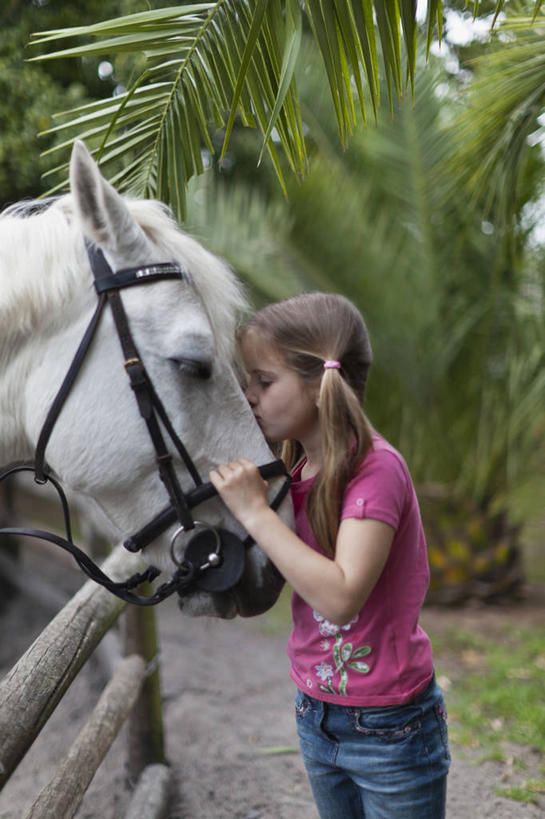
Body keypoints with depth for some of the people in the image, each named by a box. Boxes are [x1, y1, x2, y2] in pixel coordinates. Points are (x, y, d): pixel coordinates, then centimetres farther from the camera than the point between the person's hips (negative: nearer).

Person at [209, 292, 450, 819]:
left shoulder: (377, 468, -22)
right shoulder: (300, 471, 1)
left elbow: (340, 596, -32)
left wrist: (254, 512, -28)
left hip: (388, 730, -7)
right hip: (315, 714, 7)